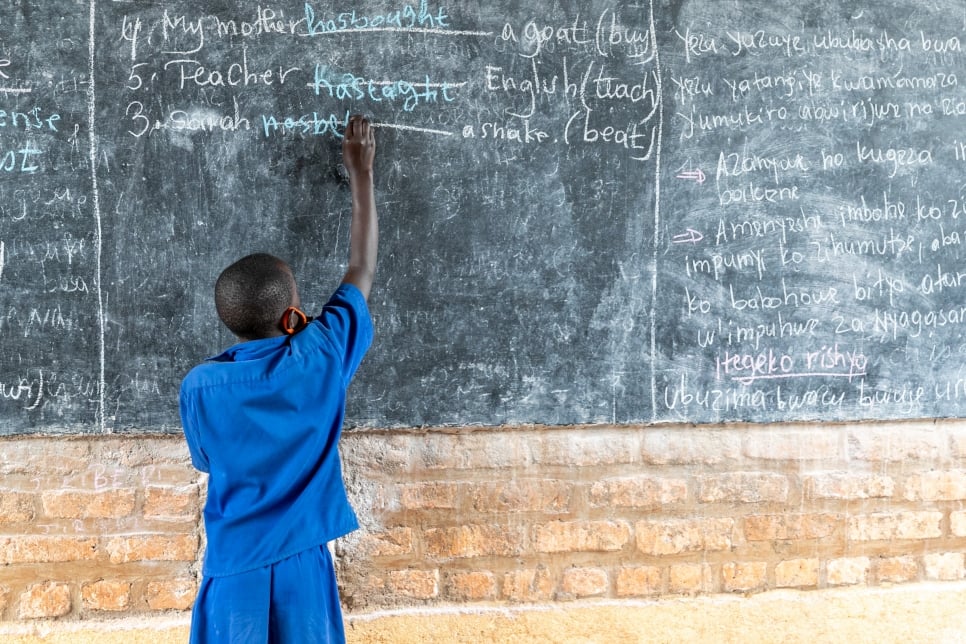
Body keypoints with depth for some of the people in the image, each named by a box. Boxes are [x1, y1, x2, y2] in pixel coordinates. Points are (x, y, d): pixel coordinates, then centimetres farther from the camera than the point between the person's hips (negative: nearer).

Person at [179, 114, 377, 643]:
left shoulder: (200, 386, -10)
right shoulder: (320, 357, -12)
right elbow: (362, 271, 3)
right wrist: (361, 175, 12)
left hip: (233, 570, 1)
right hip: (301, 565, 0)